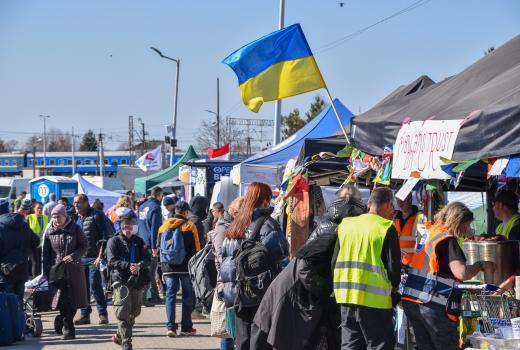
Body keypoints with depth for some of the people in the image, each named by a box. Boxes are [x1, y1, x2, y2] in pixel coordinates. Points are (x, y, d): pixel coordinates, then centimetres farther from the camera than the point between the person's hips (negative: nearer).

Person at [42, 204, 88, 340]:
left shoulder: (75, 229, 0)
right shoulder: (49, 232, 3)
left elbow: (84, 245, 3)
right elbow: (45, 253, 4)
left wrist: (73, 256, -14)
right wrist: (46, 272, -2)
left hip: (74, 269, 1)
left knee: (74, 298, 3)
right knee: (61, 298, -9)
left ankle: (63, 320, 27)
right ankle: (68, 328, -1)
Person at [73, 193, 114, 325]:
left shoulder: (96, 216, -8)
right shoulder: (78, 219, 14)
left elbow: (106, 236, -12)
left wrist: (100, 256, -16)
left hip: (94, 258, -7)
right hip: (81, 258, 7)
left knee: (95, 286, -9)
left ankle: (103, 314, 0)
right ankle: (84, 314, 14)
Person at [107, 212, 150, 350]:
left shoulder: (139, 241, 15)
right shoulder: (114, 241, 0)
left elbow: (147, 258, 5)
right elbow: (112, 261, -10)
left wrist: (139, 265, -18)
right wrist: (128, 265, -25)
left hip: (137, 281, 5)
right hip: (121, 281, -5)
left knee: (134, 313, 13)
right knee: (123, 313, -10)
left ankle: (119, 336, 32)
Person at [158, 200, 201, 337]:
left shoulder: (164, 227, 8)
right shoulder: (189, 226, -5)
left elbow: (160, 248, 11)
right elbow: (196, 249, -7)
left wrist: (162, 271, 15)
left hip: (168, 268, 3)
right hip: (186, 268, -3)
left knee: (170, 295, 4)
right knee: (187, 295, 7)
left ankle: (171, 327, -5)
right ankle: (186, 327, 9)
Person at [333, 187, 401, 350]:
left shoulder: (345, 224, 8)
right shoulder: (386, 228, -8)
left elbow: (335, 261, 11)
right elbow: (393, 265, -10)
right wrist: (394, 286, 10)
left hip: (345, 294, 6)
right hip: (373, 298, -5)